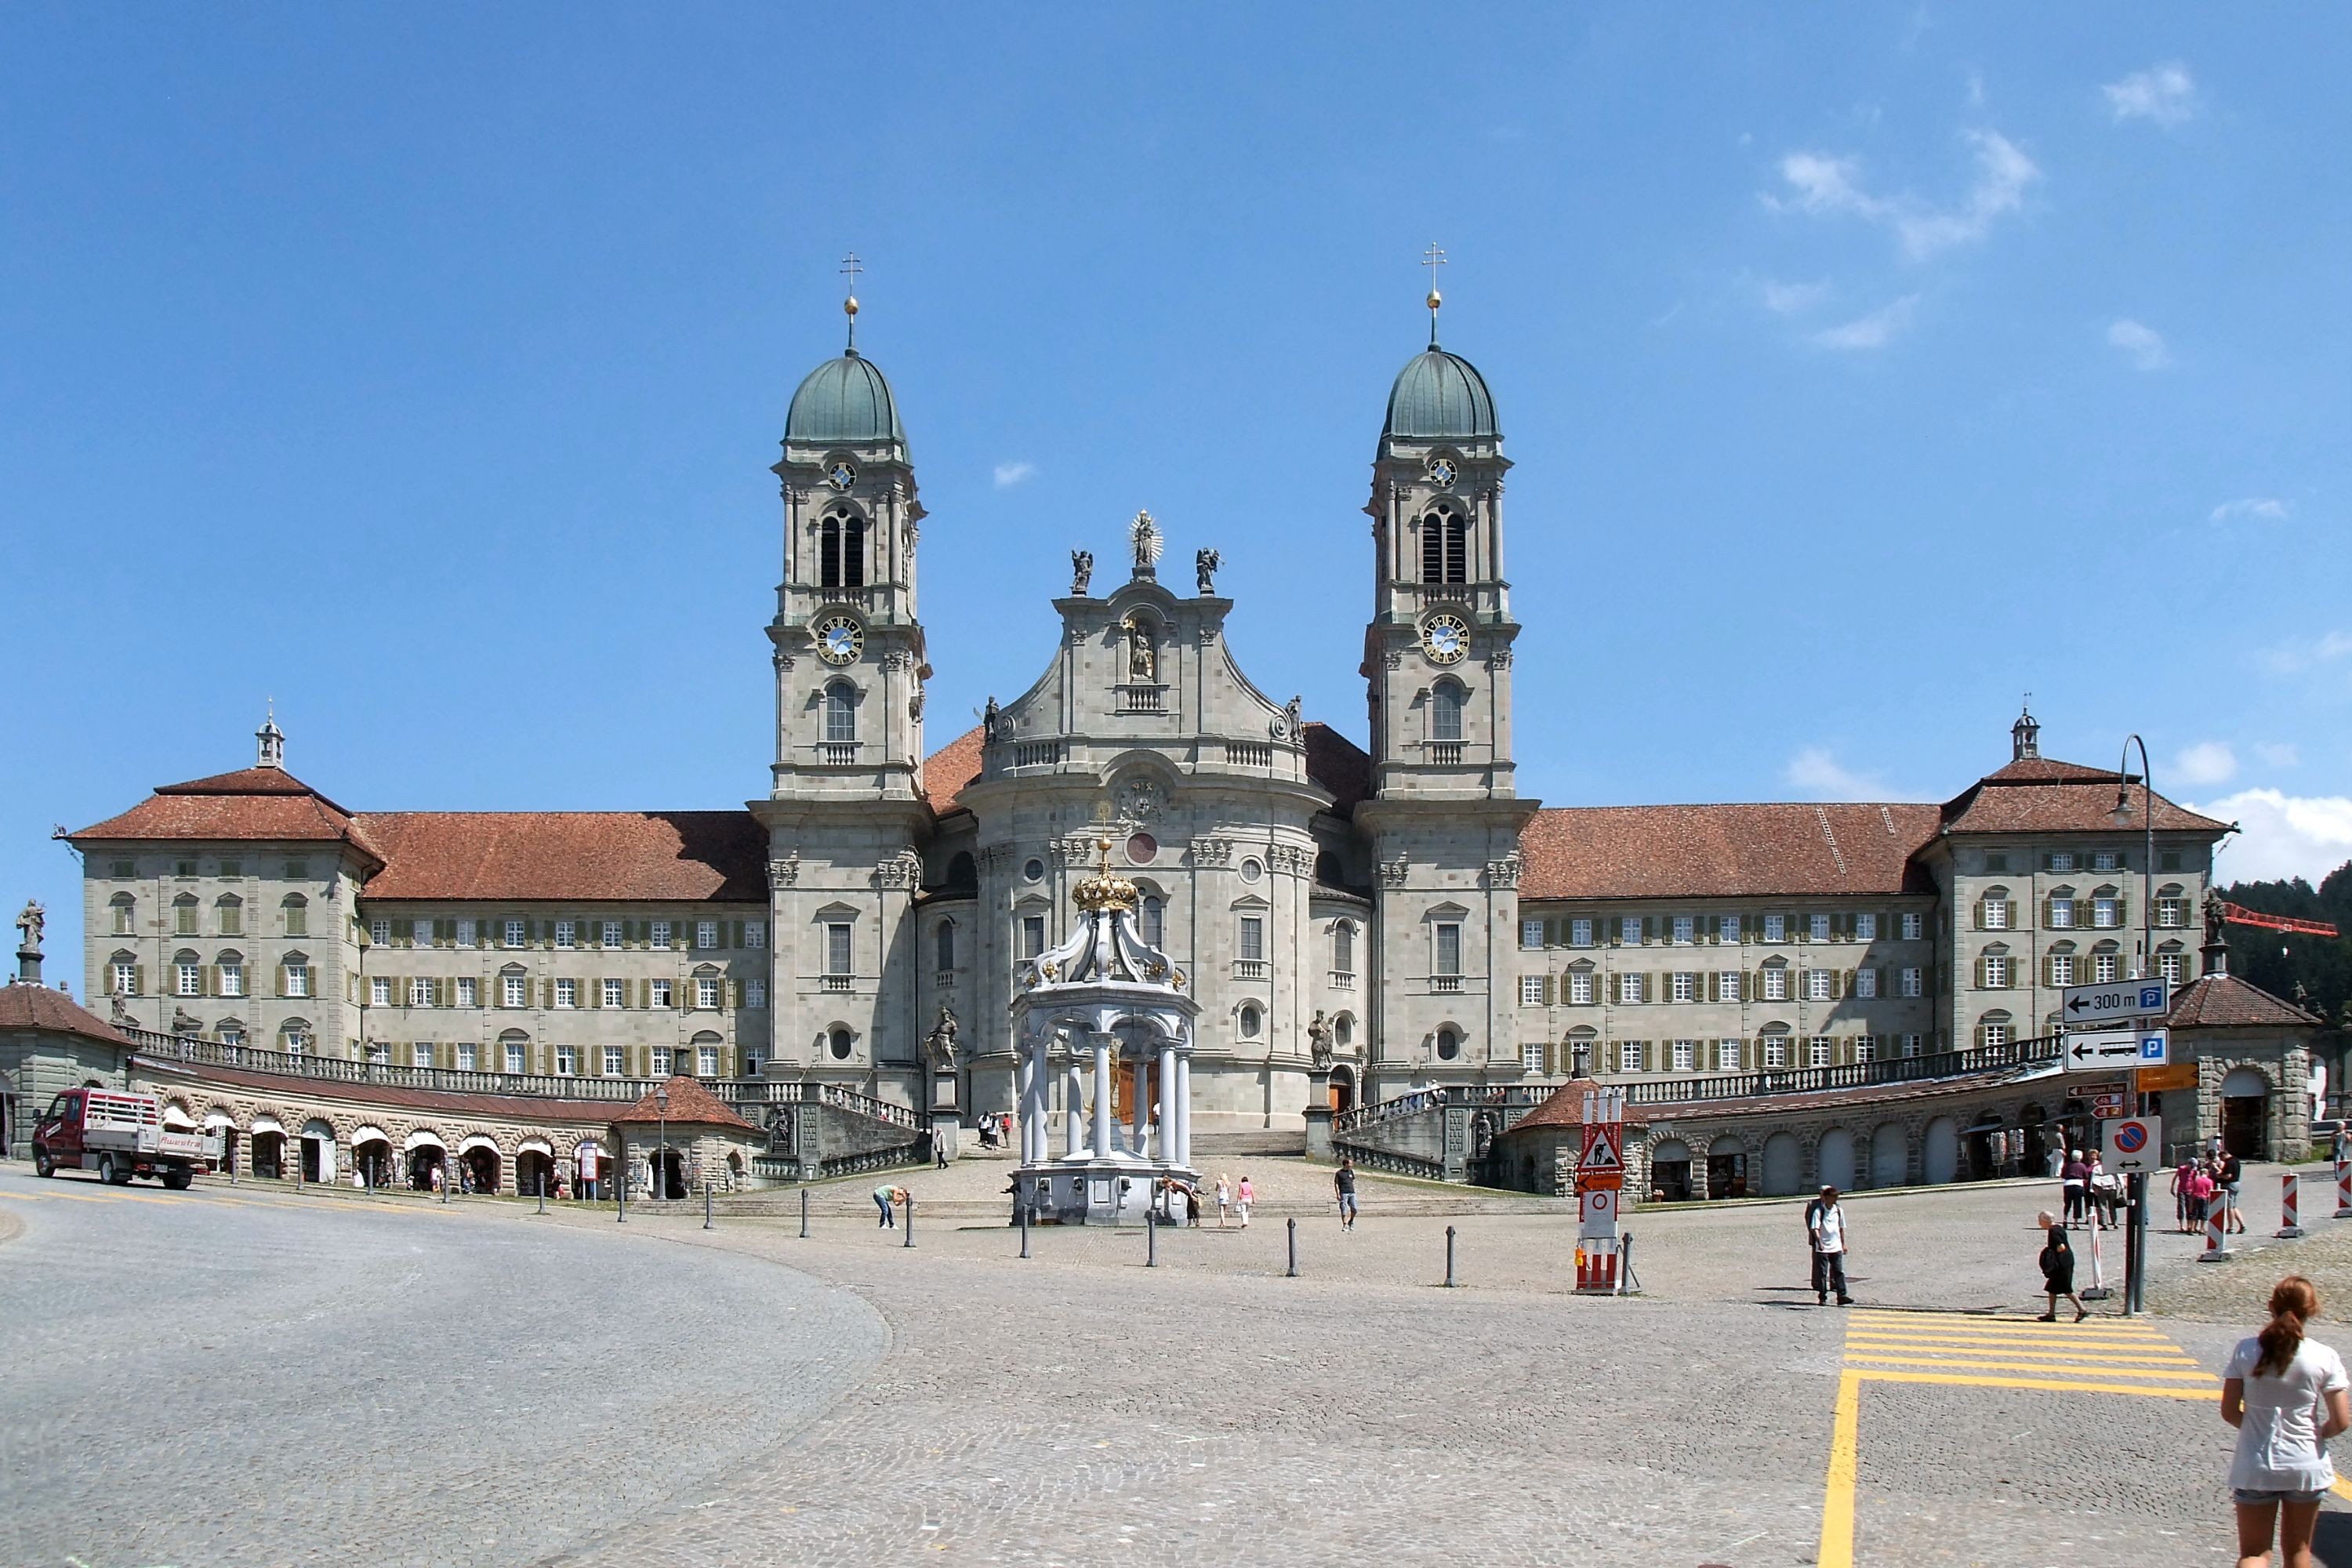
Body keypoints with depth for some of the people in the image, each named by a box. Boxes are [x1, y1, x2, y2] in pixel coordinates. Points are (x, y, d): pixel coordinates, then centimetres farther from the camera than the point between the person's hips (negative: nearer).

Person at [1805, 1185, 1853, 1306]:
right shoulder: (1818, 1210, -9)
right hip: (1822, 1247, -4)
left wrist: (1843, 1244, 17)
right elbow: (1814, 1228, -16)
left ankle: (1842, 1296, 1)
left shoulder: (1839, 1210, 6)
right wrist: (1819, 1242, -29)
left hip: (1836, 1247, 4)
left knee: (1839, 1271, 1)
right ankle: (1823, 1297, 7)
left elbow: (1841, 1228, 17)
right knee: (1822, 1272, 1)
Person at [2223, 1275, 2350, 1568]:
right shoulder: (2324, 1358, -11)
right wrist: (2314, 1434, 11)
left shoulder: (2246, 1351, -8)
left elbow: (2229, 1412, -5)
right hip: (2307, 1467, 1)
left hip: (2255, 1467, 0)